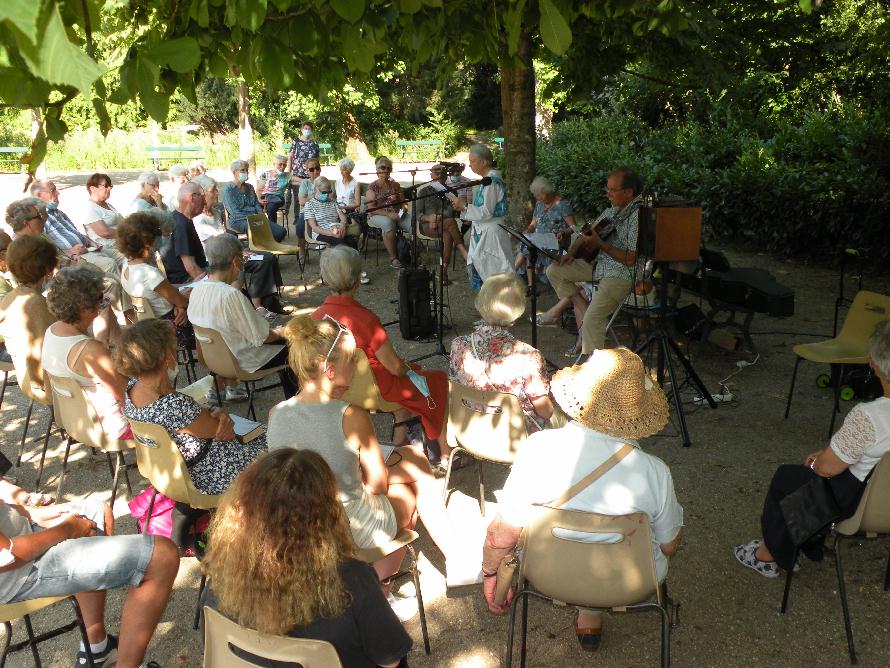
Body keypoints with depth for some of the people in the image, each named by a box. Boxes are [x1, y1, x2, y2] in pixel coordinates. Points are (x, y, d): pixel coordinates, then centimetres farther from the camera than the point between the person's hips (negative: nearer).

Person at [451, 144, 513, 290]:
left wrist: (464, 205, -16)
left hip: (490, 233, -10)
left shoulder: (492, 181, -17)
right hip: (482, 231, 10)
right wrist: (463, 205, 8)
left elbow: (487, 212, -20)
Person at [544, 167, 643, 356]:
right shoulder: (612, 211, 10)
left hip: (623, 274, -9)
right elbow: (587, 235, 20)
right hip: (600, 264, 9)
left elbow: (630, 259, -20)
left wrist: (599, 243, -18)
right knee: (554, 271, 3)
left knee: (592, 320, -25)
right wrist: (572, 253, 3)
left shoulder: (638, 217, -17)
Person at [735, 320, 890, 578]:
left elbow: (827, 467, -21)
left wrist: (815, 461, 3)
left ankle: (769, 555, 32)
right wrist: (827, 452, 8)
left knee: (785, 479, 15)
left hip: (862, 500, -7)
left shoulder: (867, 417, -34)